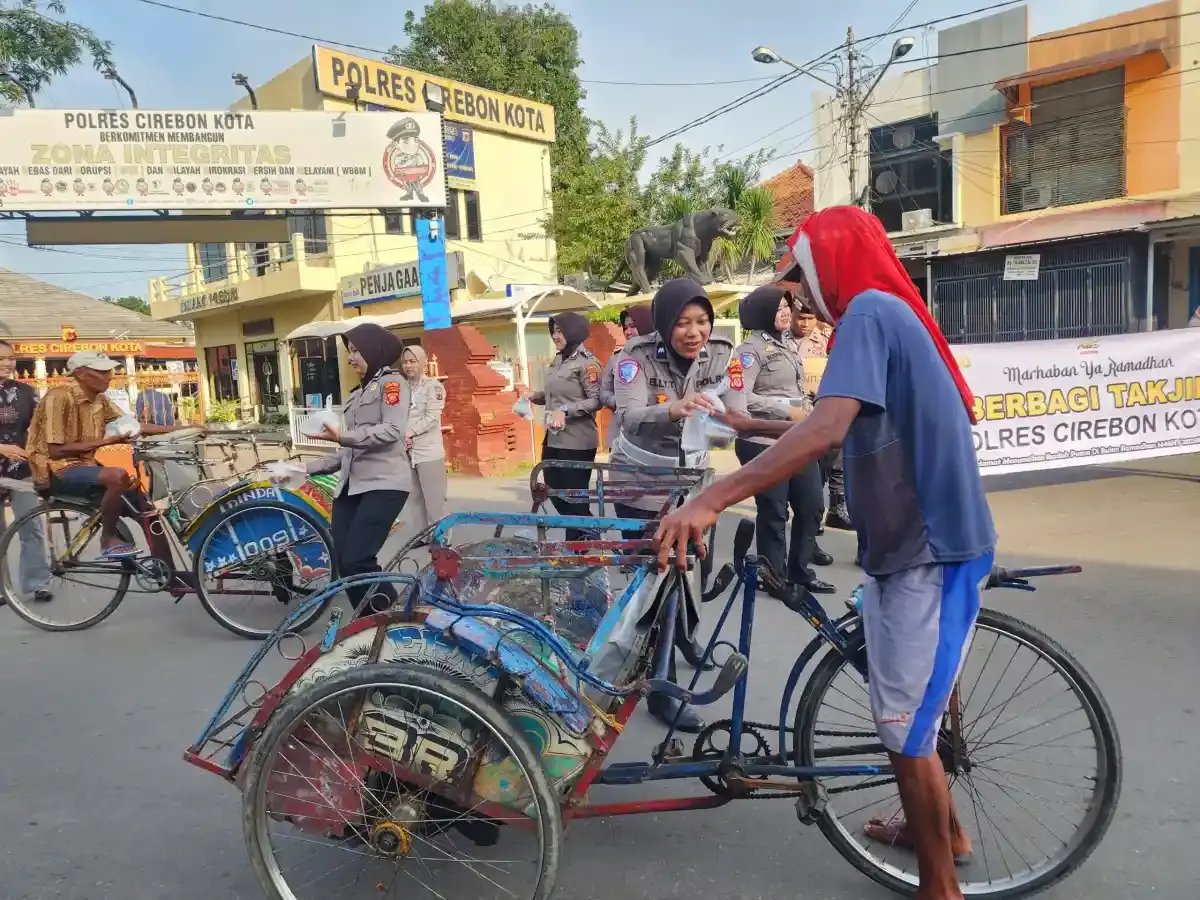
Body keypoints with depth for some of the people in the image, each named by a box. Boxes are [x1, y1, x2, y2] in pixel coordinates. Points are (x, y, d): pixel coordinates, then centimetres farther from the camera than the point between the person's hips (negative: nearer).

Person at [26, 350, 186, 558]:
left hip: (85, 465, 8)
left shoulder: (99, 399, 6)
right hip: (58, 471, -8)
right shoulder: (59, 396, -18)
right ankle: (108, 539, -16)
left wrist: (181, 429, -5)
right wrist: (105, 441, -21)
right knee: (118, 475, -34)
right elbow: (55, 450, -21)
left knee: (147, 509, -3)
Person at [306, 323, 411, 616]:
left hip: (384, 484, -8)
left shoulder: (392, 381, 2)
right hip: (351, 485, 8)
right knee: (344, 563, -1)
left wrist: (342, 436, -22)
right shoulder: (357, 393, 26)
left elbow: (392, 431, -14)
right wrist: (311, 468, 14)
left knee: (357, 561, -17)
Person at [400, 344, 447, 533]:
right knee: (417, 498, 13)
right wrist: (402, 436, -14)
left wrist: (410, 432, -20)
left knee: (434, 500, -2)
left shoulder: (433, 386, -4)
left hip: (429, 451, -5)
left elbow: (432, 418, -12)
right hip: (408, 451, 5)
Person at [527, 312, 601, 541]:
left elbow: (596, 400, -15)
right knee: (555, 493, 14)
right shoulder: (557, 361, 12)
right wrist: (536, 396, 4)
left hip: (577, 442, -8)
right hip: (552, 439, 8)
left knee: (575, 496, 2)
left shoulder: (586, 362, -11)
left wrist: (565, 410, -23)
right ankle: (587, 532, 31)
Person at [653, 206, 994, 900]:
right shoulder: (892, 313, 15)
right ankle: (942, 829, 44)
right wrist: (752, 427, 26)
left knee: (907, 726, 2)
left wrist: (711, 501, -36)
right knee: (913, 707, 24)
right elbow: (845, 431, 24)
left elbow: (827, 430, -32)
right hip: (913, 543, 10)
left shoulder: (869, 310, -16)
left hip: (931, 551, -10)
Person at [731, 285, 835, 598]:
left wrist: (806, 414, 4)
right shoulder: (752, 348, -11)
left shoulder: (787, 344, 15)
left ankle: (799, 570, 28)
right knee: (774, 513, 2)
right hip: (764, 443, -8)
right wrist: (787, 411, -16)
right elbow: (741, 397, -21)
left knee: (811, 504, 12)